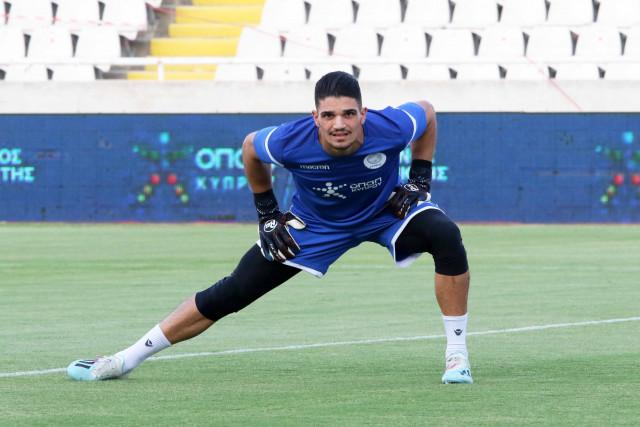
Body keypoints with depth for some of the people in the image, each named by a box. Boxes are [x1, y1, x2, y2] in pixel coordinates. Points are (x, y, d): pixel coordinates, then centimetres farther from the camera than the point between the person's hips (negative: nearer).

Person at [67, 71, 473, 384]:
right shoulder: (290, 141, -34)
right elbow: (249, 147, -7)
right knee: (232, 293, -5)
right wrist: (267, 212, -4)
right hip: (316, 224, 0)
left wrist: (420, 178, -11)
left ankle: (457, 355, -17)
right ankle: (128, 358, 5)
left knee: (446, 237, -31)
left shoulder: (391, 127, -34)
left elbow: (427, 112, -8)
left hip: (387, 210, 0)